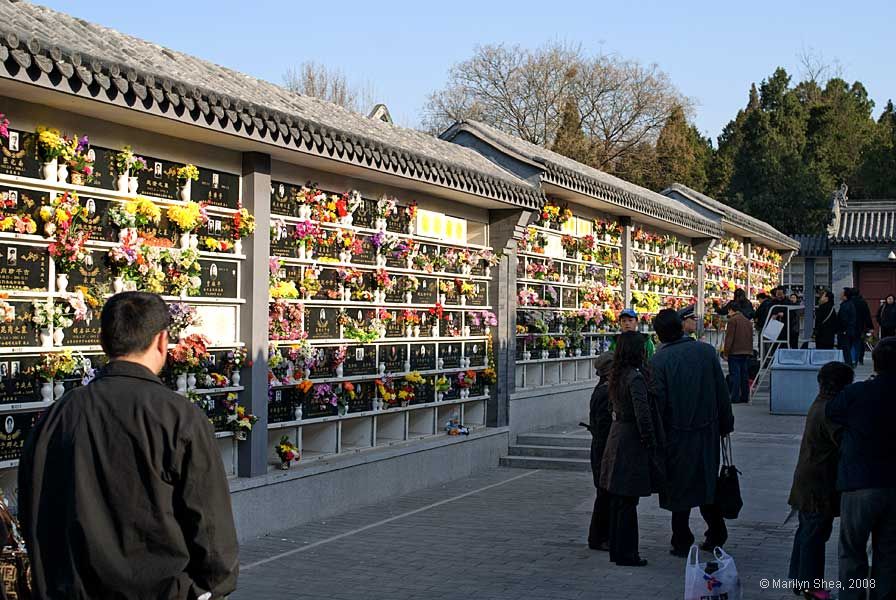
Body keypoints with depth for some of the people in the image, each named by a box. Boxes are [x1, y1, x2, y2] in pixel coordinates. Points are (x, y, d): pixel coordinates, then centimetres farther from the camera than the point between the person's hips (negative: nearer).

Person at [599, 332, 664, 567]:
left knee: (617, 500, 15)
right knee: (628, 502, -1)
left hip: (617, 436, 9)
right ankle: (626, 554, 5)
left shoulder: (617, 375, 8)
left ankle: (617, 550, 23)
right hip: (632, 442, -9)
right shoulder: (635, 377, -19)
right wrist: (651, 442, -14)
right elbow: (642, 413, -23)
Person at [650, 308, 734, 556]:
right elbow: (722, 391, 3)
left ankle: (682, 543, 13)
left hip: (677, 433, -3)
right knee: (707, 480, 19)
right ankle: (716, 533, 26)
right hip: (708, 430, 3)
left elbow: (658, 401, -13)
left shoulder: (659, 361, -13)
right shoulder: (706, 351, -3)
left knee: (679, 487, 8)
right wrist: (725, 424, 13)